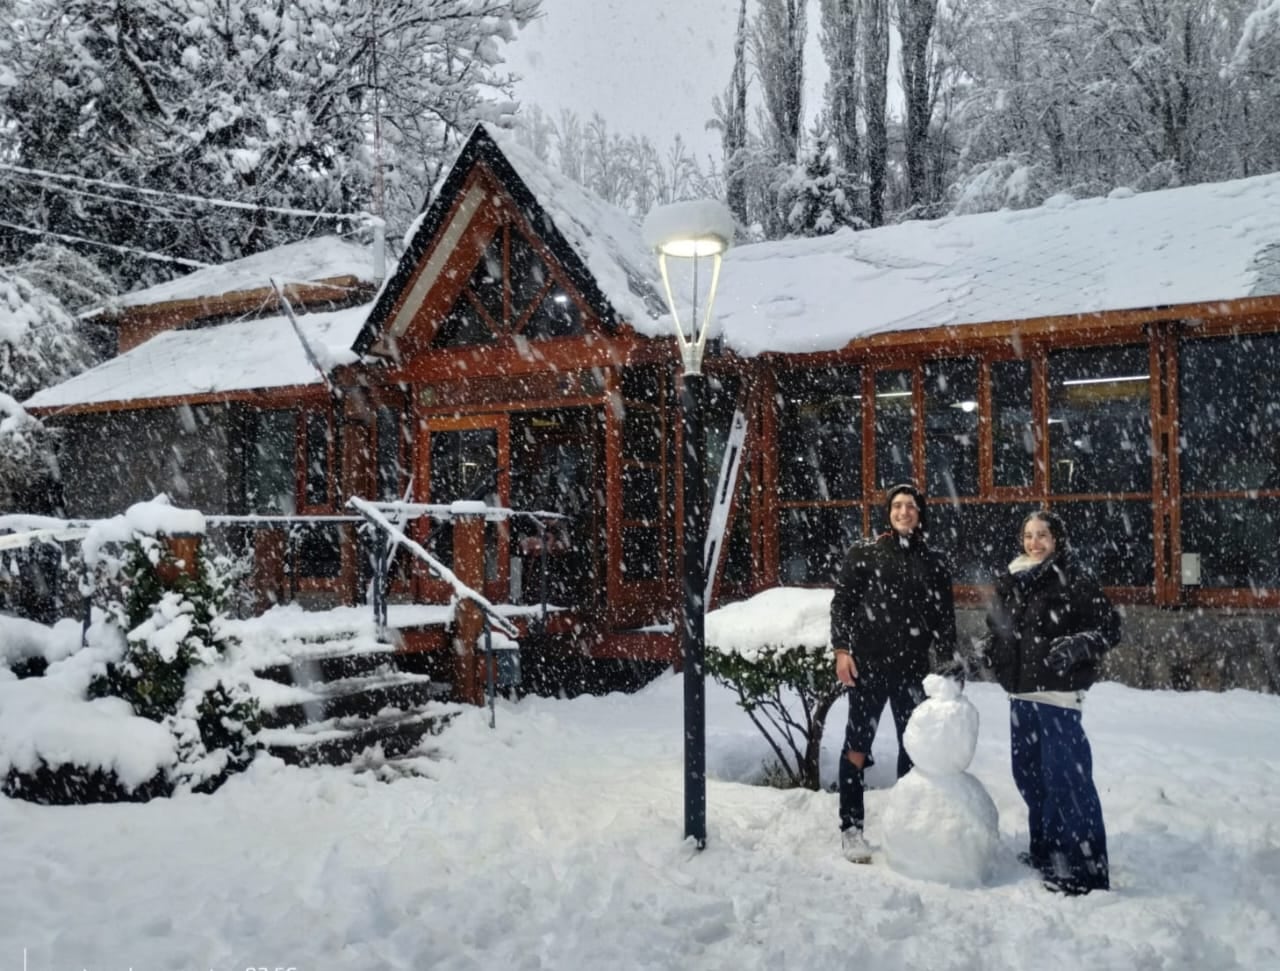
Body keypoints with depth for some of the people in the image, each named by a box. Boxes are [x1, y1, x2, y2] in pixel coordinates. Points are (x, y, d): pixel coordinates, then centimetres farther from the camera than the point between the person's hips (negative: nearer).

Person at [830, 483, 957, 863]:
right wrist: (842, 649, -9)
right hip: (868, 663, -3)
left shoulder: (933, 564, 11)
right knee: (858, 743, -1)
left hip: (913, 667, 3)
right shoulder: (864, 554, 4)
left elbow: (945, 618, 12)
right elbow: (841, 601, 1)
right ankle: (851, 827, 5)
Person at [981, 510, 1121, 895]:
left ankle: (1085, 868, -1)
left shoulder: (1073, 579, -8)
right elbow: (999, 629, 21)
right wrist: (986, 648, 2)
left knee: (1067, 776, -8)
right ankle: (1046, 851, 32)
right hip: (1021, 693, 8)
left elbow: (1109, 626, -8)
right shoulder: (1010, 582, 10)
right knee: (1028, 773, 16)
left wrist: (1076, 647, -23)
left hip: (1058, 693, -7)